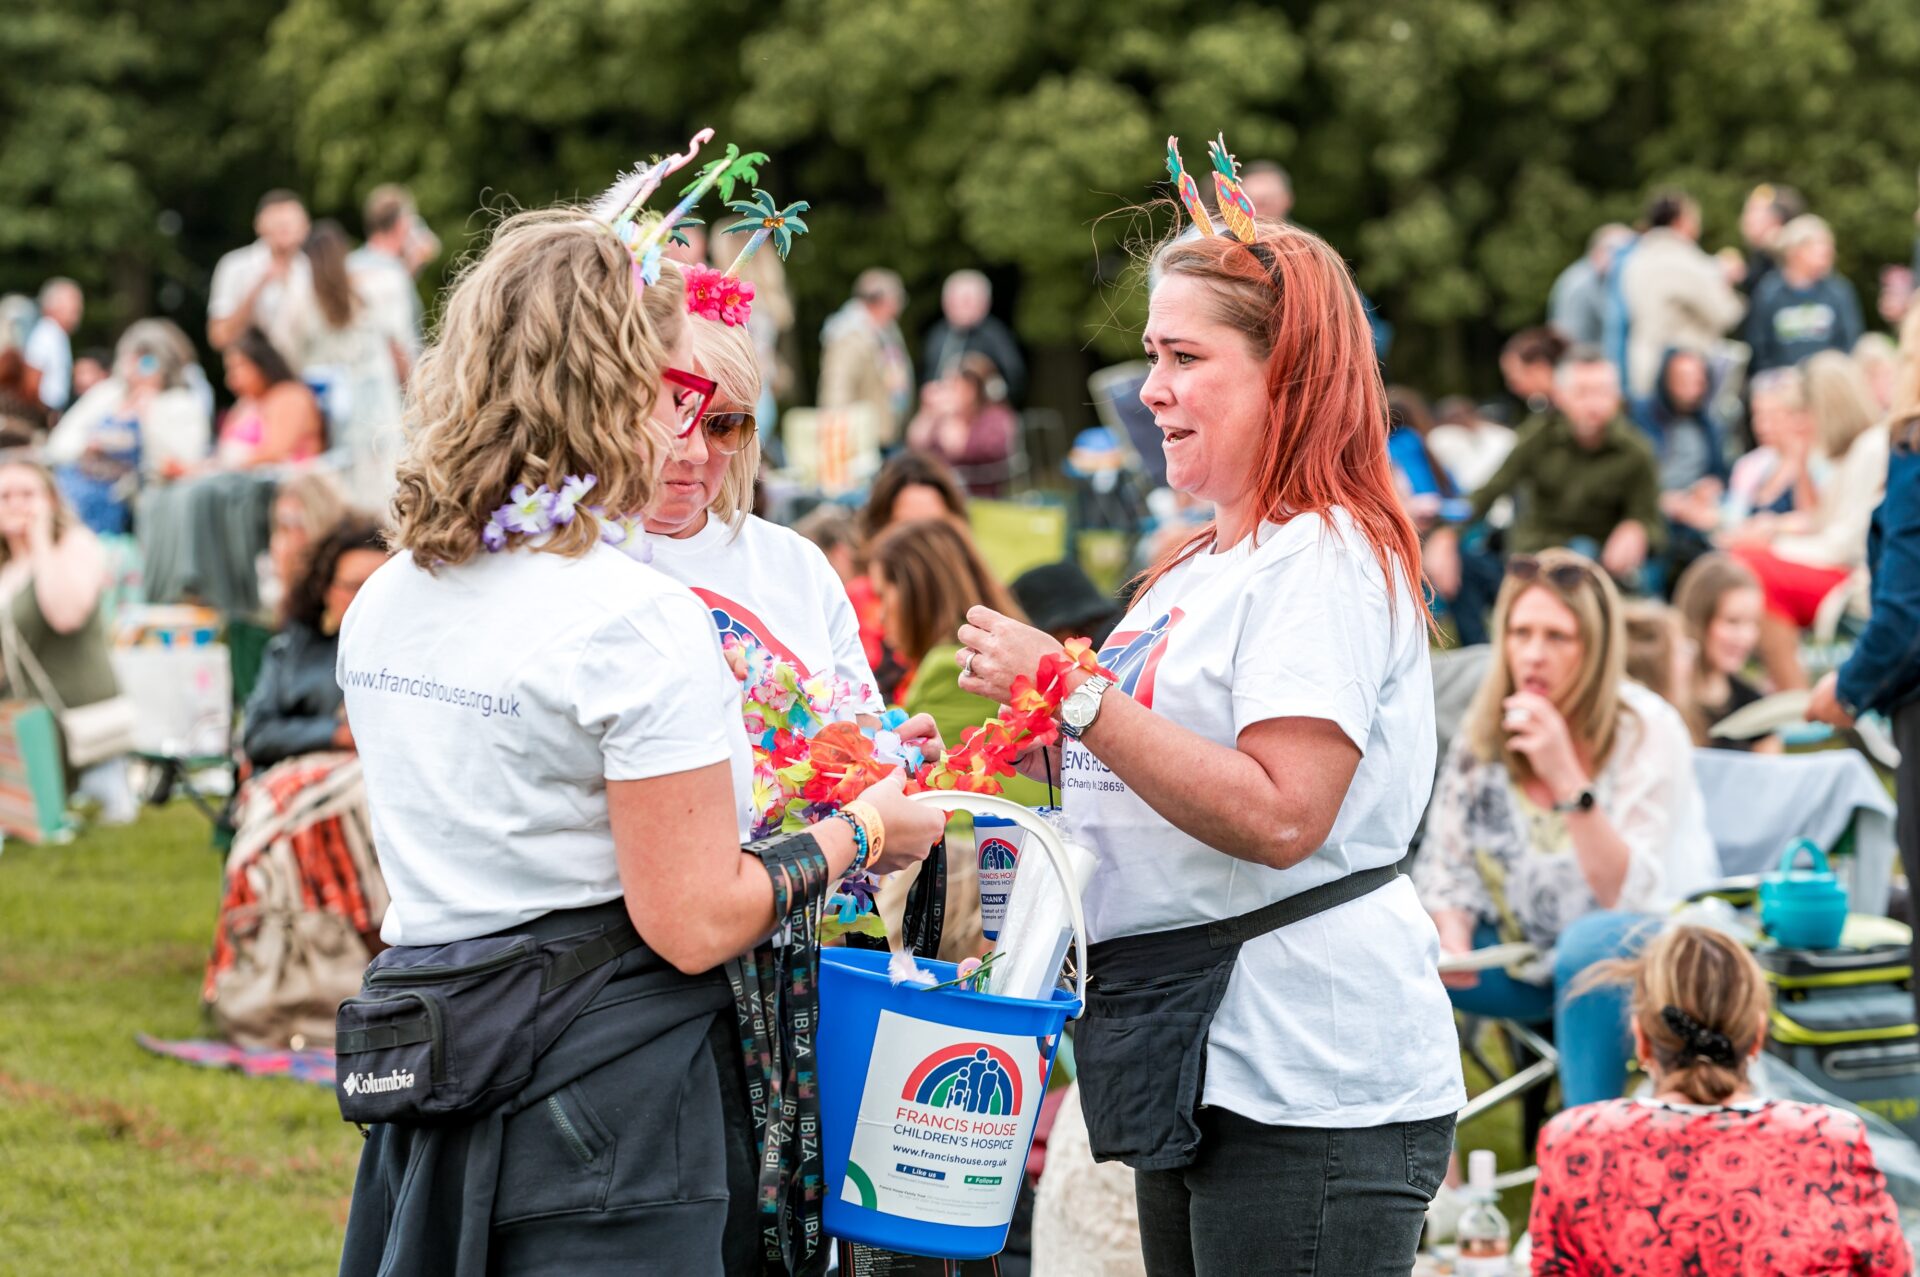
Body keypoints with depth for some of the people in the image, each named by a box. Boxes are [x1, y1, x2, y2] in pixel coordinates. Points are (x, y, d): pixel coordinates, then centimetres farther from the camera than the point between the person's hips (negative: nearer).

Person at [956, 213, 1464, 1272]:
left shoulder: (1326, 560, -12)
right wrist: (1044, 745, 7)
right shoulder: (1198, 567, 18)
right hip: (1197, 1067, 10)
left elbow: (1280, 817, -23)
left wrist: (1076, 698, -20)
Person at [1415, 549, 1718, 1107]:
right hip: (1523, 960, 5)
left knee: (1591, 941, -38)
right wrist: (1451, 937, -18)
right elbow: (1448, 863, 3)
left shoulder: (1648, 732, -17)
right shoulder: (1484, 728, -4)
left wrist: (1566, 778, -35)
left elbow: (1634, 897, -26)